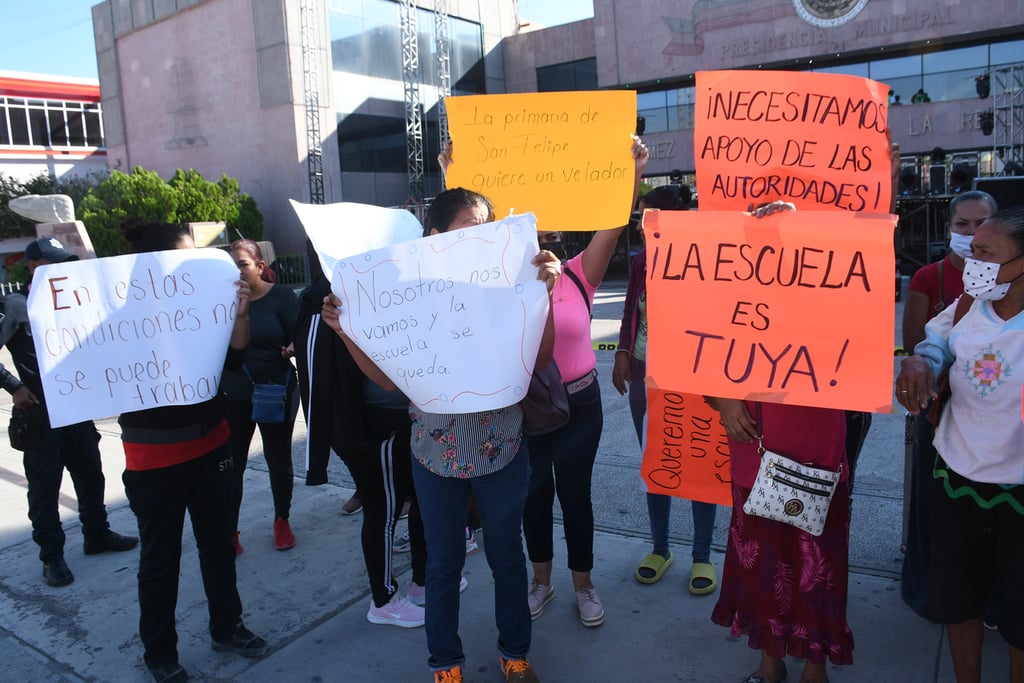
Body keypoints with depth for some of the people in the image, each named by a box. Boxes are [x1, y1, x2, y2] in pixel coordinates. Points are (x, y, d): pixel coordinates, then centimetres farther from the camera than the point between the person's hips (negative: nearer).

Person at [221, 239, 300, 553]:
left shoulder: (281, 296, -6)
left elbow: (300, 338, -8)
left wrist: (292, 349, -29)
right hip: (233, 395, 2)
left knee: (278, 457, 11)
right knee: (232, 463, 3)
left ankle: (282, 521, 30)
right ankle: (229, 530, 17)